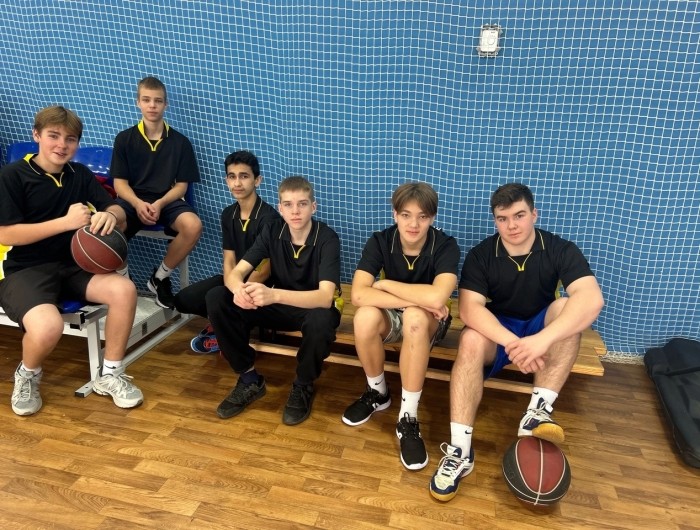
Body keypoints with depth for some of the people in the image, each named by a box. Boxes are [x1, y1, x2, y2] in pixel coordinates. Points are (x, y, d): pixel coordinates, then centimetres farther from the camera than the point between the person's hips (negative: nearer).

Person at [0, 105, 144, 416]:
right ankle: (27, 376, 6)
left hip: (71, 264, 5)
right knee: (48, 326, -33)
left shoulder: (80, 174, 9)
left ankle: (109, 375, -4)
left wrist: (110, 216, -21)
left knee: (124, 290, -24)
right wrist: (66, 222, -22)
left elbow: (119, 212, 5)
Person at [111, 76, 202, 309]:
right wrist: (138, 203, -20)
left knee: (193, 226, -33)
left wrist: (159, 204, -17)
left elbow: (181, 185, 2)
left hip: (167, 200, 0)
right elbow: (120, 182, 2)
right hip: (133, 199, 0)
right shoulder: (124, 139, 5)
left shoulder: (180, 142, 4)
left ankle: (160, 277, -6)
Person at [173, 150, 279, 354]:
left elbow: (265, 268, -20)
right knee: (183, 300, -8)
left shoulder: (269, 217, -19)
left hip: (262, 282, -7)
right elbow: (229, 261, -2)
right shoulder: (228, 214, 2)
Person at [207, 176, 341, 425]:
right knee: (217, 298, -16)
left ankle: (303, 386, -9)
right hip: (279, 306, 4)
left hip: (313, 308, -4)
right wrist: (239, 289, -40)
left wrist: (274, 295, -51)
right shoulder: (272, 231, -9)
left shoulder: (327, 238, -22)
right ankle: (250, 378, -2)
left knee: (320, 320, -41)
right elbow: (235, 272, -14)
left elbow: (325, 297, -35)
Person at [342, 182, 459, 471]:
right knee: (365, 316, -31)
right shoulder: (380, 241, -15)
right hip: (392, 318, 2)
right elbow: (358, 295, -28)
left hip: (428, 322, -2)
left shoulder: (446, 246, -21)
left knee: (414, 317, -36)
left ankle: (407, 418, -22)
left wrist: (384, 284, -25)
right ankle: (377, 393, -2)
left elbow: (437, 298, -39)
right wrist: (417, 299, -34)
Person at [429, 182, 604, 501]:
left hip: (541, 330, 1)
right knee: (471, 340, -33)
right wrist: (513, 343, -41)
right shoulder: (480, 255, -11)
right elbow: (469, 308, -25)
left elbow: (591, 299, -29)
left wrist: (542, 339, -44)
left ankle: (538, 411, -33)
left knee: (567, 307, -29)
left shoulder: (560, 250, -12)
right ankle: (460, 450, -34)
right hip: (496, 332, 0)